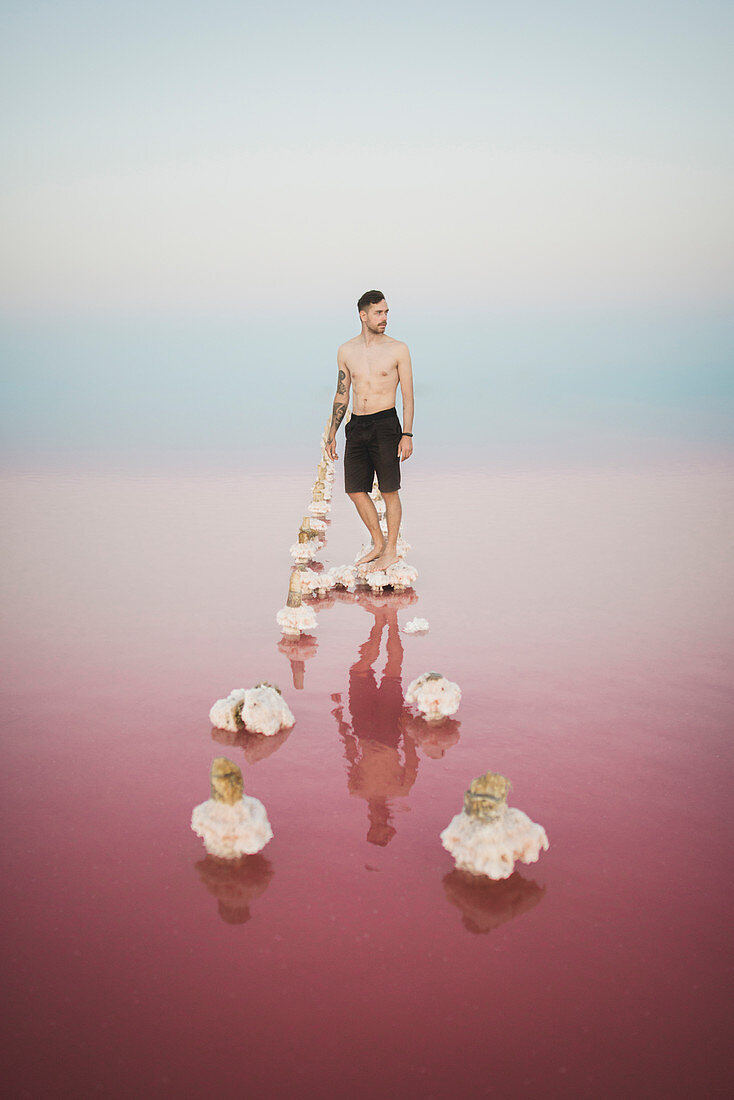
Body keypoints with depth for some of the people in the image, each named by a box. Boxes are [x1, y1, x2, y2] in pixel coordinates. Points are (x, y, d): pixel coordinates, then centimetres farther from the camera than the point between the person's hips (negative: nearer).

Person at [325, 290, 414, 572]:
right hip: (356, 427, 4)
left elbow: (408, 395, -2)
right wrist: (332, 434, 12)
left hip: (385, 425, -4)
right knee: (355, 490, 5)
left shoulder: (397, 349, -1)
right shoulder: (346, 351, 8)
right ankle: (378, 543, 24)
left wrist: (407, 434, -9)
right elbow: (341, 395, 15)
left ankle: (391, 550, 15)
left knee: (389, 491, 0)